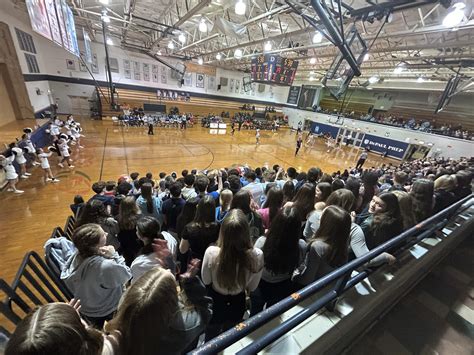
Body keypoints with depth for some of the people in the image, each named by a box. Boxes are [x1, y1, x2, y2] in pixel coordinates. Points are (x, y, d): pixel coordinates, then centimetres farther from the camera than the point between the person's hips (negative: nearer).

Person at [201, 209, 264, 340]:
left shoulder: (211, 252, -36)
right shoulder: (257, 255, -32)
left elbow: (206, 281, -14)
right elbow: (252, 287, -12)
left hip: (215, 303, -1)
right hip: (237, 304, 1)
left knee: (211, 339, 33)